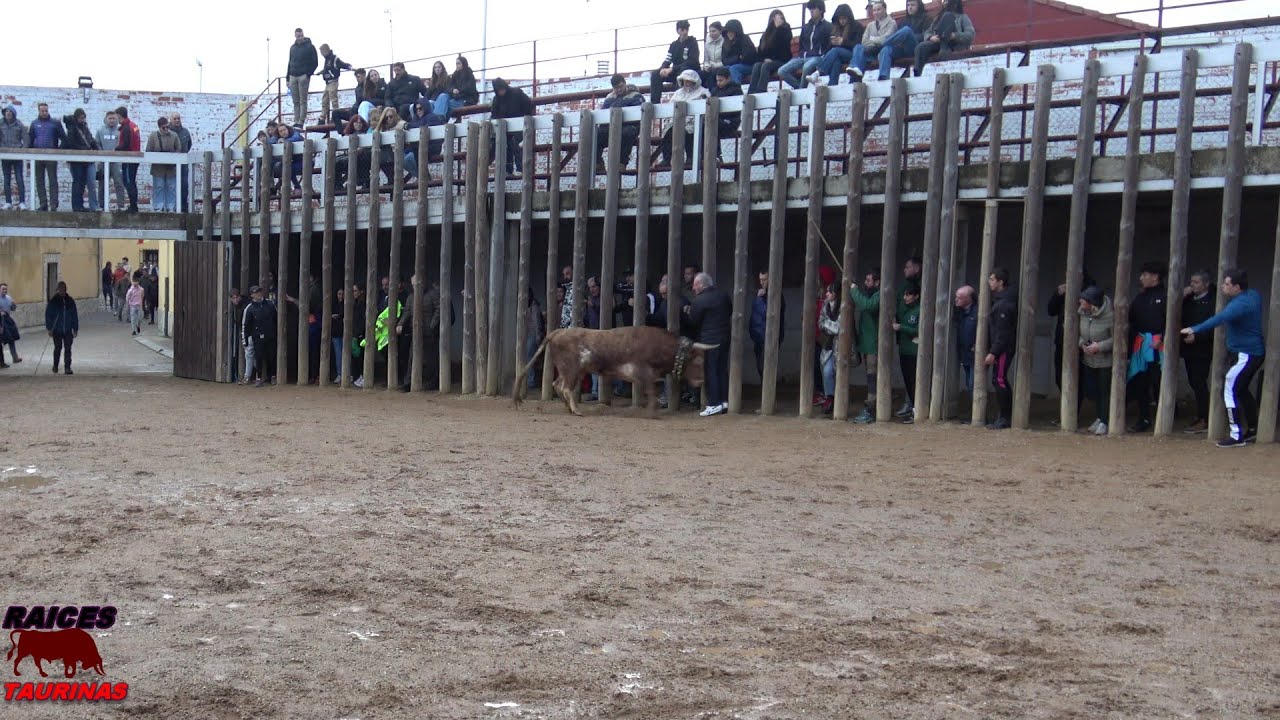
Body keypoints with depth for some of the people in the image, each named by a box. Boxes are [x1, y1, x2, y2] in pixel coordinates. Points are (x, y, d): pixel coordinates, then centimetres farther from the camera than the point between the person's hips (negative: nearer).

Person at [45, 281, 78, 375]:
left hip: (68, 330, 2)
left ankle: (67, 367, 1)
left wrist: (75, 328, 6)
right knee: (58, 348, 9)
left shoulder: (70, 300, 3)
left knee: (68, 349, -2)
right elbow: (48, 315, -2)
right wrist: (49, 328, -6)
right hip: (57, 330, -2)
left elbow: (74, 315, 8)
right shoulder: (53, 301, -5)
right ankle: (55, 366, 27)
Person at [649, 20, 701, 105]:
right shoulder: (674, 44, 10)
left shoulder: (692, 43, -6)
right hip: (676, 72, 6)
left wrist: (672, 69, -24)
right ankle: (655, 102, -19)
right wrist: (663, 68, -21)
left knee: (682, 70, -39)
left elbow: (692, 62, -18)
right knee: (655, 74, -11)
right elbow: (667, 60, 5)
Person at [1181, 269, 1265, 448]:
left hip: (1244, 355, -10)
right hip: (1255, 352, 10)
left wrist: (1195, 329, -45)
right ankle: (1252, 430, 32)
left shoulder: (1240, 304, -24)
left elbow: (1219, 319, -38)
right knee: (1242, 390, 22)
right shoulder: (1253, 295, 6)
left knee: (1230, 391, -11)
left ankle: (1237, 435, -11)